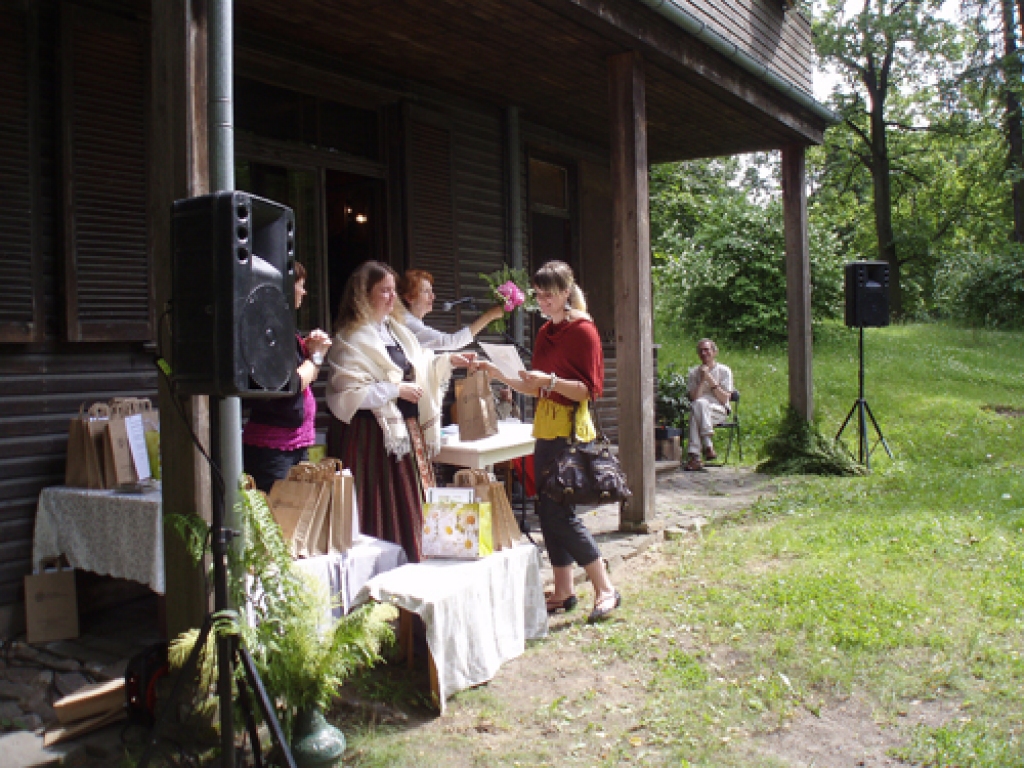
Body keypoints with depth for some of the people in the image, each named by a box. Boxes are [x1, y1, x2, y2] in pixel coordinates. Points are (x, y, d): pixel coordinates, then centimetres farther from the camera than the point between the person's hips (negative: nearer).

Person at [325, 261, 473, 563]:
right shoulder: (351, 340, -11)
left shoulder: (397, 330, 14)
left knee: (407, 508, 13)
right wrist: (397, 390, -17)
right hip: (372, 437, -8)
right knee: (379, 513, -4)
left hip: (405, 431, 8)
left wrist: (448, 361, 12)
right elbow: (348, 394, -20)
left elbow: (418, 367, 26)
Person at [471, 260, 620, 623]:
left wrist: (551, 381, -25)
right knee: (548, 510, 9)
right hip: (546, 427, 8)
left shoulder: (583, 330, -9)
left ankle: (606, 589, 0)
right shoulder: (544, 333, 15)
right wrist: (498, 374, 9)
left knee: (560, 511, -11)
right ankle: (563, 592, 19)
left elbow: (589, 389, -13)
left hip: (570, 429, -8)